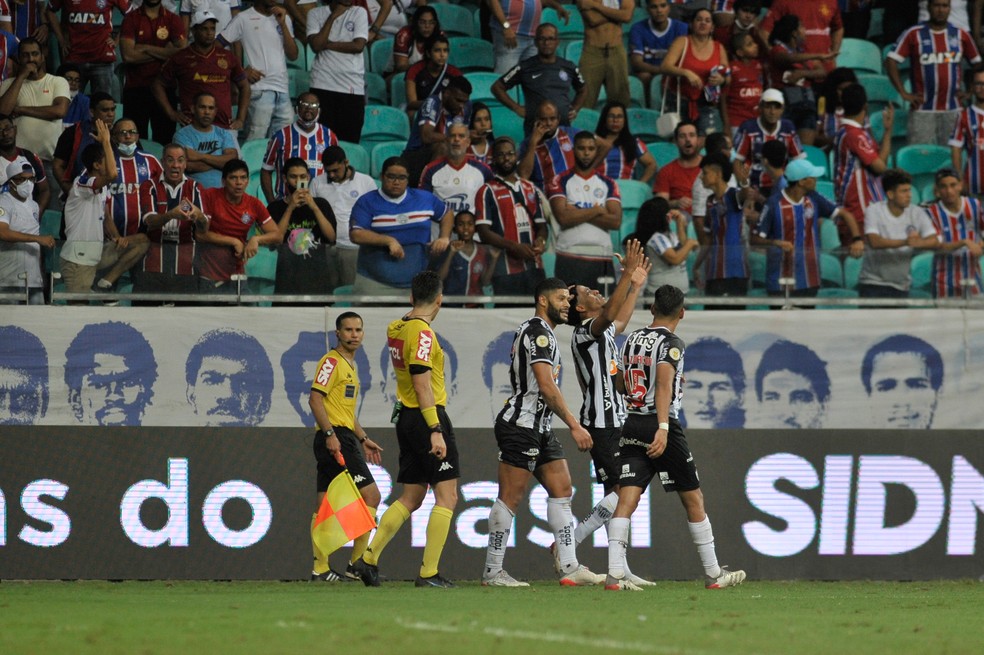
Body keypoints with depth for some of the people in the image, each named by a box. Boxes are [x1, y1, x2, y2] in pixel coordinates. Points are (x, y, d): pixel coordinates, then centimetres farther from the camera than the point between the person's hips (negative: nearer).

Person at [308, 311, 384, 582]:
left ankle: (320, 569, 7)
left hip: (344, 439, 10)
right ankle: (358, 561, -9)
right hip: (334, 438, -10)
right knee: (370, 495, -11)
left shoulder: (351, 365, 22)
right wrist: (330, 433, -23)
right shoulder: (332, 361, -8)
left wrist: (363, 439, 27)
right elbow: (315, 399, -17)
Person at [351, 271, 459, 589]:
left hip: (407, 418, 9)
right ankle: (428, 573, -9)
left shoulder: (396, 329, 10)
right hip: (427, 417, -9)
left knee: (410, 497, 15)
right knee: (447, 496, -5)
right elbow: (422, 385, -20)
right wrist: (435, 430, -23)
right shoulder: (423, 333, -15)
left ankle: (369, 558, 11)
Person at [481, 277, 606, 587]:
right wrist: (574, 425, -22)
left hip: (540, 429, 11)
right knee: (510, 499, -6)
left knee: (562, 491, 6)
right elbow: (546, 386, -21)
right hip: (521, 425, -11)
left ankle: (569, 567, 4)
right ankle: (492, 572, -2)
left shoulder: (540, 332, 19)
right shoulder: (539, 331, -14)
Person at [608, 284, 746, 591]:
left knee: (627, 499, -4)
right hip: (659, 426, -6)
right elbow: (663, 385, -22)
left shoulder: (631, 340, 13)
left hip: (631, 426, 6)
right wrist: (663, 428, -31)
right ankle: (713, 574, 16)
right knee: (693, 499, 8)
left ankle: (615, 575, -19)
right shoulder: (671, 343, -8)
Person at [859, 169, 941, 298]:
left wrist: (917, 243, -36)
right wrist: (904, 242, -40)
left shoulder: (917, 213, -1)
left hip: (901, 286, 3)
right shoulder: (873, 211, -9)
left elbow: (935, 242, -12)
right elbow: (874, 241, -25)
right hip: (872, 283, -3)